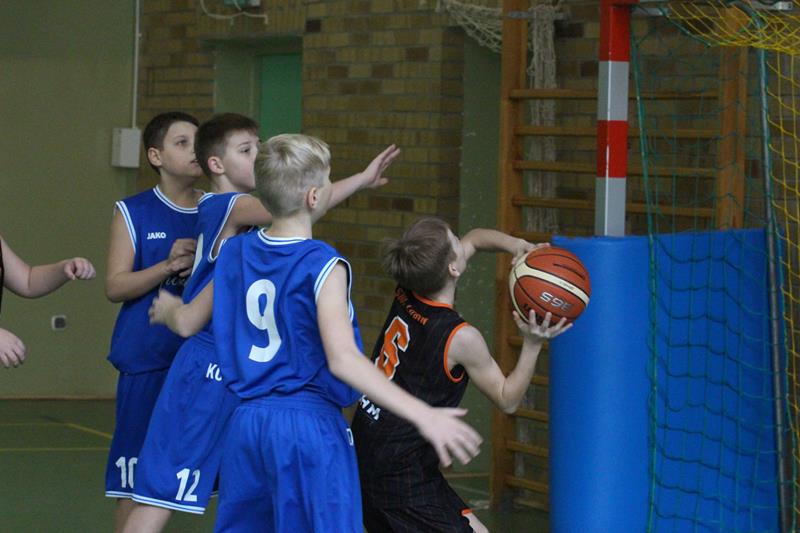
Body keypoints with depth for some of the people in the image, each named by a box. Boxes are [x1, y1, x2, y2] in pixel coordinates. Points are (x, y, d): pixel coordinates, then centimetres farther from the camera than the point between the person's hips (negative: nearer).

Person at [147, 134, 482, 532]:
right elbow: (342, 359, -24)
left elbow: (187, 322, 19)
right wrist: (423, 415, -29)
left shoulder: (235, 253, 6)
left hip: (245, 421, 7)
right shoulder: (323, 267, -14)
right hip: (308, 424, -7)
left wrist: (166, 309, 44)